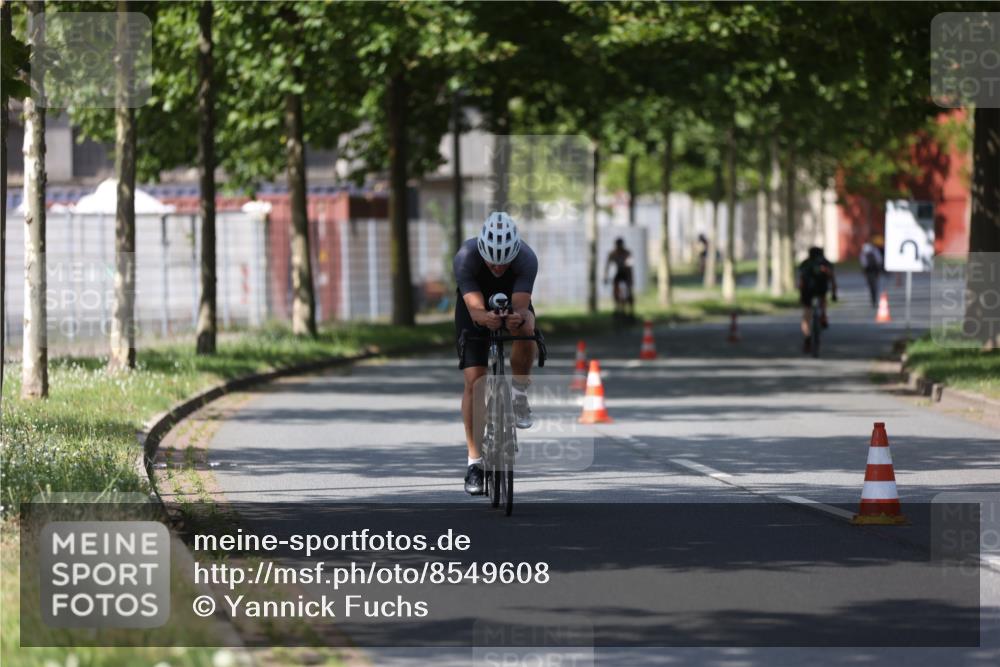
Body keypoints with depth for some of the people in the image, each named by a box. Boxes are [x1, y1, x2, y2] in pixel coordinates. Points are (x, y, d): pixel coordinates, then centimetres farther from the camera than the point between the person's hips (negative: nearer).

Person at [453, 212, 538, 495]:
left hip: (513, 302, 0)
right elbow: (475, 309, -40)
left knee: (525, 329, -36)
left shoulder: (527, 259, -33)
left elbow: (521, 305, -39)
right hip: (476, 306, 0)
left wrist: (519, 317, -62)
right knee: (474, 381, -14)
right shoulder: (465, 258, -35)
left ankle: (520, 395, -10)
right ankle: (474, 463, -8)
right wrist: (485, 318, -63)